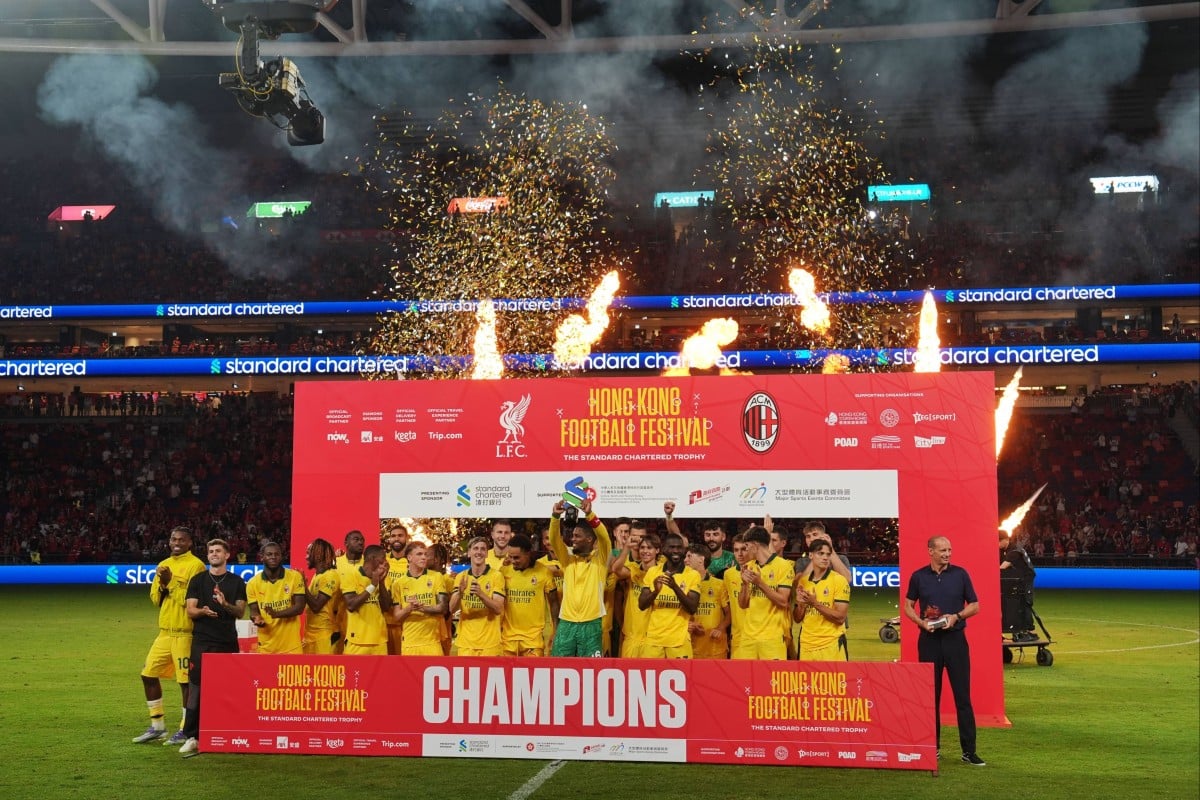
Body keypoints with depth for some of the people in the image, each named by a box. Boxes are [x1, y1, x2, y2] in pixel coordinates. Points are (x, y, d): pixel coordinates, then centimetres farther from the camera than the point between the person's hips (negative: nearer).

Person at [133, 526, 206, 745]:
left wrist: (171, 583, -17)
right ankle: (157, 727, 22)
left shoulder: (195, 565, -8)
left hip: (185, 633, -8)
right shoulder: (164, 565, 15)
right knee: (149, 673, 10)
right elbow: (155, 598, 13)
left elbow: (190, 600, -15)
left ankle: (186, 730, 7)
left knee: (186, 680, -3)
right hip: (165, 632, 8)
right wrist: (162, 584, -5)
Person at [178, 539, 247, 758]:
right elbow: (190, 610, 4)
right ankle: (192, 737, -9)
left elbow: (240, 612, 4)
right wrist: (203, 611, -19)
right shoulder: (198, 580, 10)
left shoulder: (237, 582, 10)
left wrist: (226, 605, -17)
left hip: (228, 642, 1)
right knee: (196, 687, -9)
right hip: (202, 641, -1)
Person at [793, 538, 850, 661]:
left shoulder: (839, 580, -6)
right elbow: (797, 618, 12)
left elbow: (840, 617, -13)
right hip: (806, 645, 4)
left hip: (831, 645, -4)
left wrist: (814, 603, -19)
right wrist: (801, 604, -8)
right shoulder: (803, 581, 8)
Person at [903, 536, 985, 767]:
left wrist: (956, 616, -11)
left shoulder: (960, 574, 1)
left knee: (963, 695, -2)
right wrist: (921, 622, -7)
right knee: (931, 695, 6)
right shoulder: (919, 576, 3)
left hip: (955, 638, -1)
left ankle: (969, 751, 1)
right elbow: (908, 606, 12)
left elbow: (974, 606, 6)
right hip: (928, 640, 1)